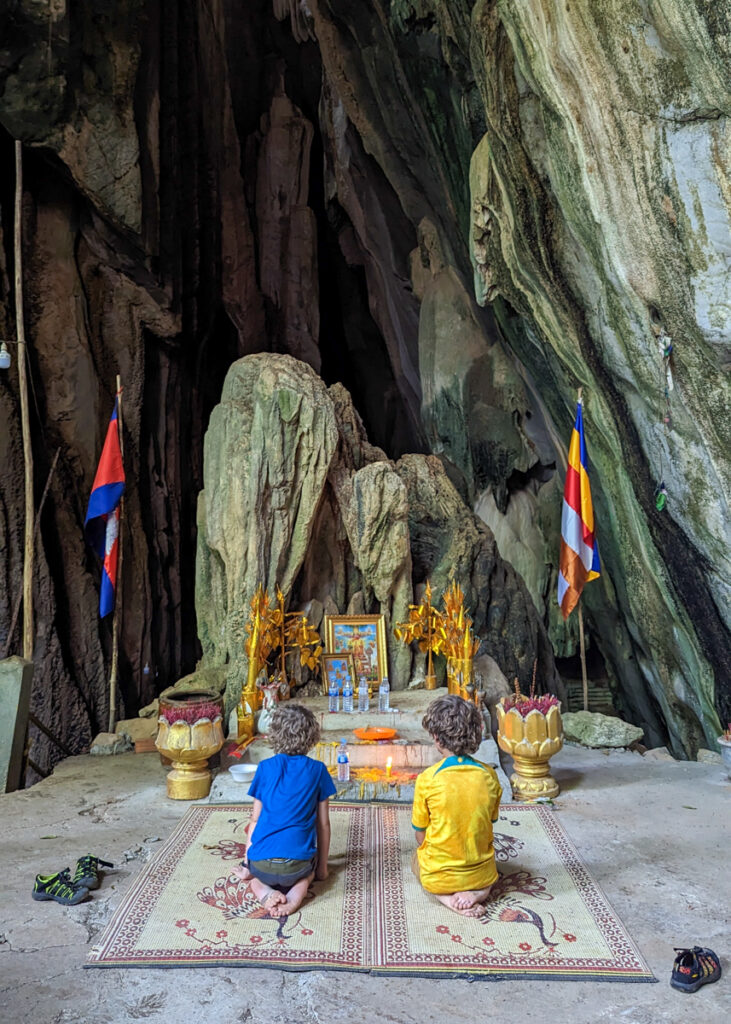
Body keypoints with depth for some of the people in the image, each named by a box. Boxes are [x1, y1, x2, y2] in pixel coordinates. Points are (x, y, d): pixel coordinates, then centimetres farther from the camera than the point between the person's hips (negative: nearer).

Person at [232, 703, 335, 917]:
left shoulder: (266, 768, 2)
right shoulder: (318, 770, 2)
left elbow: (255, 820, 7)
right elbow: (323, 823, 7)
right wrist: (322, 867, 19)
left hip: (261, 865, 1)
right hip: (297, 865, -1)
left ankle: (262, 890, 1)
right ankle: (297, 891, 1)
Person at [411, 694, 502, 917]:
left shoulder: (427, 779, -20)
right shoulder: (489, 775, -10)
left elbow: (420, 837, -8)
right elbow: (489, 822, 4)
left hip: (438, 877, -2)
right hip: (481, 873, 2)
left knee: (417, 858, 32)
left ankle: (446, 897, 2)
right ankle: (478, 892, 4)